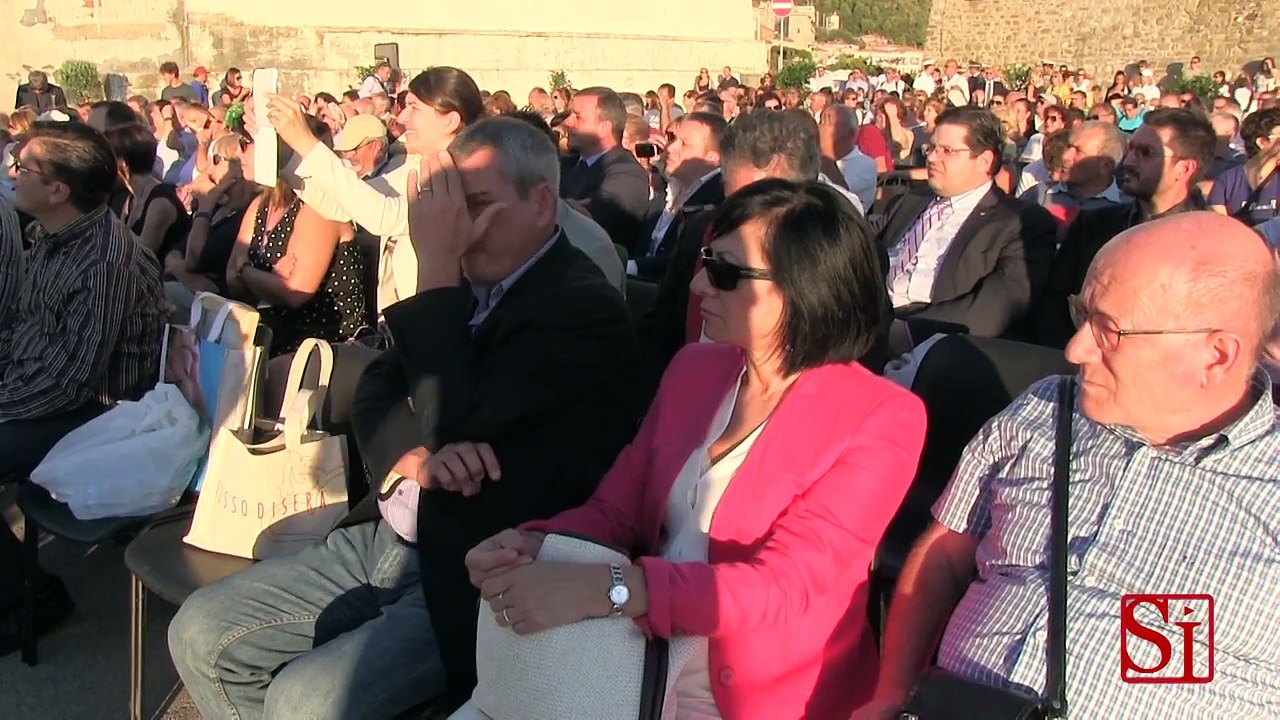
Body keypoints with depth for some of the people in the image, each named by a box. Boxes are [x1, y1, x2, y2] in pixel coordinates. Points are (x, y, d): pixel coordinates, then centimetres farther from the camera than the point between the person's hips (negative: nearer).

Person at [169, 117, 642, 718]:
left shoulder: (586, 311, -15)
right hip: (381, 540, 8)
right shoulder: (462, 287, 9)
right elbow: (375, 392, 9)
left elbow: (455, 425, -22)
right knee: (201, 633, 4)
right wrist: (413, 455, -13)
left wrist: (437, 267, -18)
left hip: (471, 580, -8)